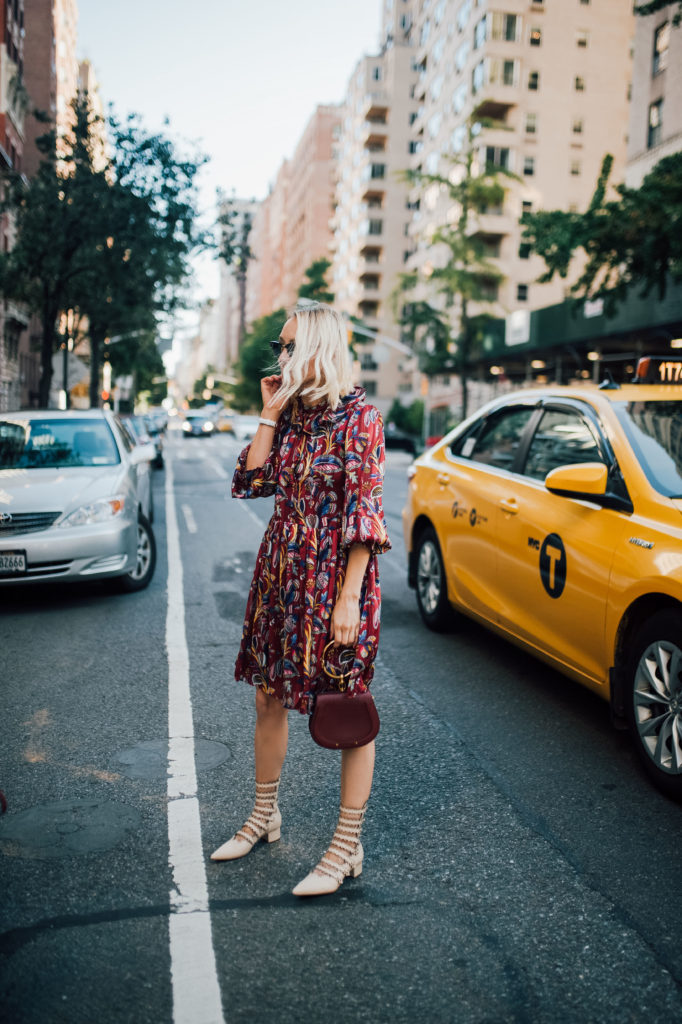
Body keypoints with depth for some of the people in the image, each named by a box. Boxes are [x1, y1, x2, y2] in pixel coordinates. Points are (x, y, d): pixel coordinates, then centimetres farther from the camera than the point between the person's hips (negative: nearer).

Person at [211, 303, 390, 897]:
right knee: (269, 697, 17)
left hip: (333, 578, -7)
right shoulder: (292, 413, 9)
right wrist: (270, 414, 0)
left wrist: (349, 598, -19)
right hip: (280, 572, 8)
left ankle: (348, 848, 18)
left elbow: (365, 513, -15)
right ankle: (265, 816, 37)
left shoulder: (359, 416, -12)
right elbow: (252, 481, 5)